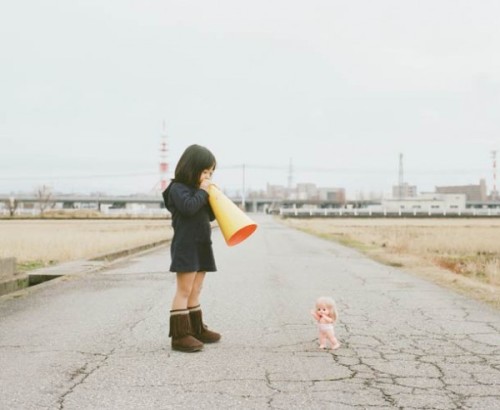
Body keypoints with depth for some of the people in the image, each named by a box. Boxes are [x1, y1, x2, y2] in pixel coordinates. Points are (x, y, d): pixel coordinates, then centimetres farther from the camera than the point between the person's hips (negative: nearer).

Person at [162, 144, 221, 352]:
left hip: (200, 247, 9)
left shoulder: (196, 190, 17)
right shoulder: (178, 188, -9)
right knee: (184, 291, -9)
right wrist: (203, 192, -15)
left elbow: (209, 216, 19)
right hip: (185, 247, -9)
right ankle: (179, 336, -8)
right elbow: (189, 207, -27)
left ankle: (197, 329, 21)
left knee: (195, 292, 14)